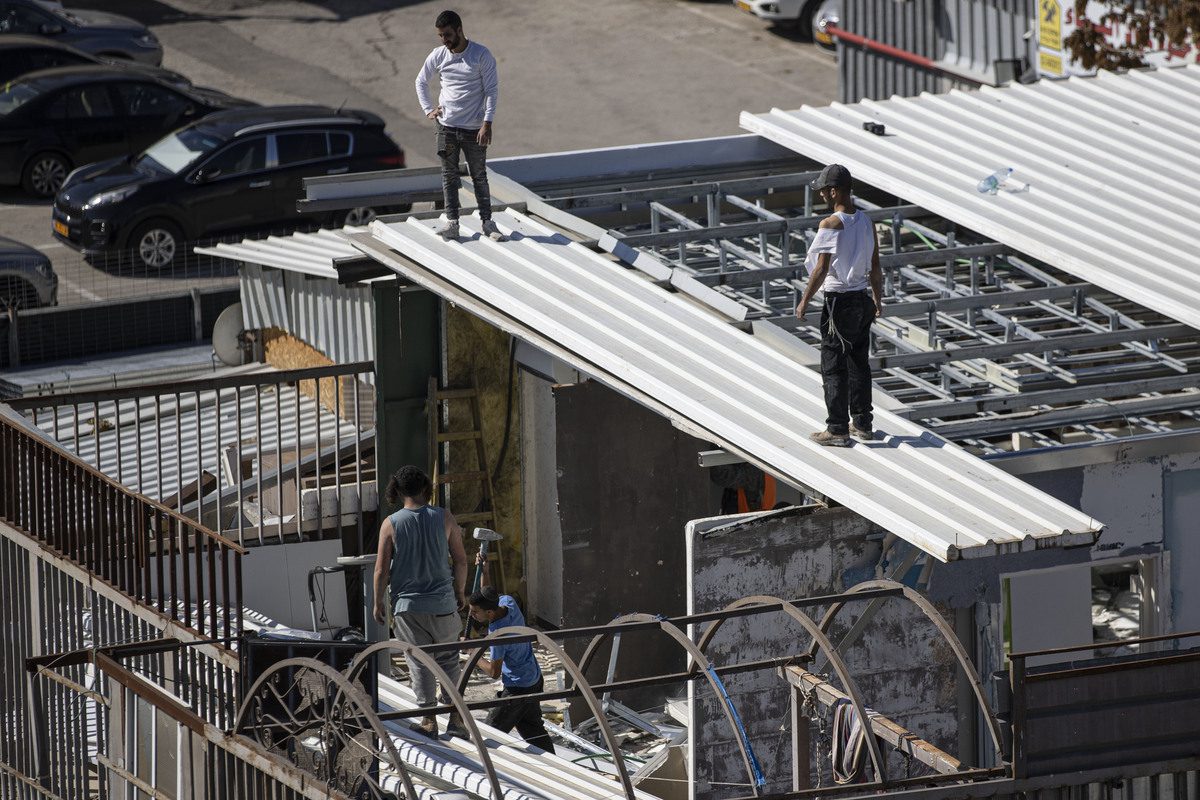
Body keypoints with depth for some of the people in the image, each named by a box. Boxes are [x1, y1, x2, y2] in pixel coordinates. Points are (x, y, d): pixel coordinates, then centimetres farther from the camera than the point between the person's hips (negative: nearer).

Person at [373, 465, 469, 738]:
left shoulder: (391, 524, -7)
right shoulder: (443, 518, -3)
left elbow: (381, 569, -6)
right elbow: (461, 559, 2)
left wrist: (379, 603, 6)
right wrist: (460, 592, 17)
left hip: (407, 605, -1)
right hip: (442, 603, 1)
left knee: (420, 662, 7)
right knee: (448, 659, 12)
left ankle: (429, 720, 5)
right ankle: (455, 717, 7)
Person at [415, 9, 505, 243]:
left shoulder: (481, 55, -9)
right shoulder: (438, 56, 1)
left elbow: (492, 90, -8)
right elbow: (421, 81, 18)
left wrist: (487, 123, -15)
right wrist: (428, 109, 8)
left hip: (474, 128, -3)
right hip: (446, 126, 3)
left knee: (479, 176, 5)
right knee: (449, 175, 3)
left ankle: (487, 222, 11)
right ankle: (452, 223, 6)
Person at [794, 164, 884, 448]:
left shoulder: (830, 225, -18)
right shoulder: (867, 222, 4)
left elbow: (821, 269, -19)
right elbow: (875, 268, 10)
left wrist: (805, 301, -10)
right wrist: (878, 299, 21)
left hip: (838, 302, -7)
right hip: (863, 300, 7)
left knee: (833, 368, 0)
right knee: (859, 364, 16)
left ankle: (837, 429, 2)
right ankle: (862, 424, 23)